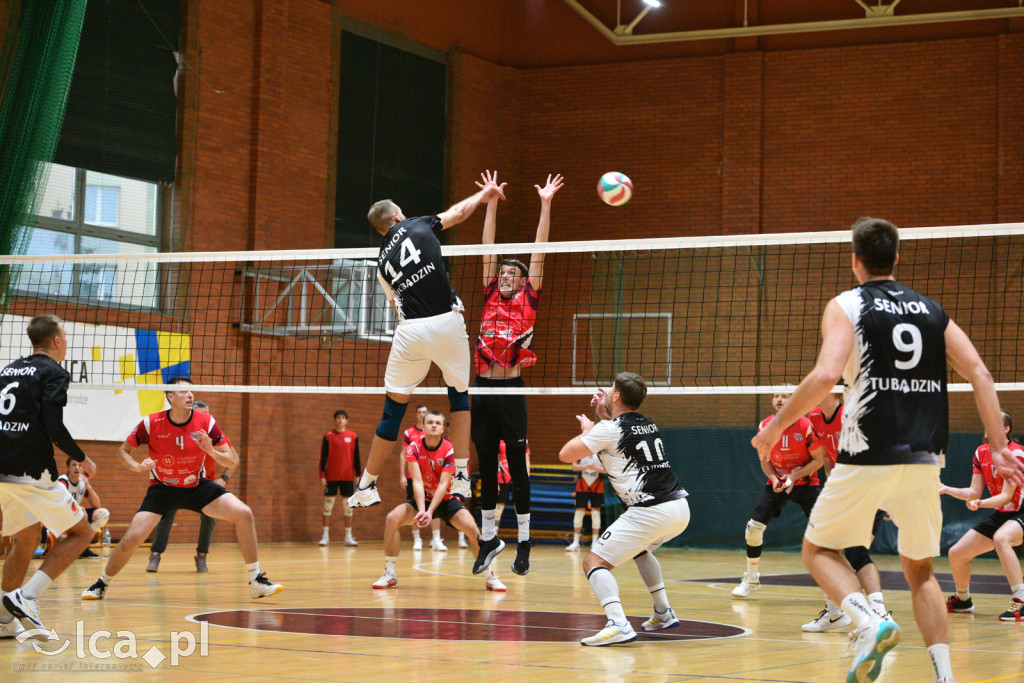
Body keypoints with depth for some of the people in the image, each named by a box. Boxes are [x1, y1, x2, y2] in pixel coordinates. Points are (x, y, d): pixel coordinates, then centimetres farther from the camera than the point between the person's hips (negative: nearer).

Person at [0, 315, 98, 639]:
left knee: (27, 537, 22)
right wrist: (82, 459, -2)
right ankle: (26, 596, -10)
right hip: (32, 472, -8)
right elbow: (54, 427, -16)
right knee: (81, 532, 5)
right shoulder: (54, 373, -5)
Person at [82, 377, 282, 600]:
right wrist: (137, 466, -24)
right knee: (132, 538, -17)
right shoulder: (151, 423, -16)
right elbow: (123, 451, -2)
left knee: (243, 513, -18)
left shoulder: (206, 422, -14)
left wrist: (211, 451, -30)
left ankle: (256, 582, -7)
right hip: (162, 488, -1)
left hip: (197, 486, 1)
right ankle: (102, 584, 13)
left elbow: (233, 461, -10)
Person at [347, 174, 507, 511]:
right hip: (448, 322, -1)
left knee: (394, 409, 8)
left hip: (411, 330, 1)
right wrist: (484, 193, 37)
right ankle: (461, 477, 15)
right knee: (459, 395, 19)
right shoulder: (418, 225, 8)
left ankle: (367, 487, 13)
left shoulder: (382, 262, 14)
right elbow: (459, 211, 20)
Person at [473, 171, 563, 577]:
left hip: (511, 390, -4)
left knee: (517, 466, -1)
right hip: (483, 387, 4)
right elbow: (489, 250, 12)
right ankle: (487, 539, 16)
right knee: (486, 466, 9)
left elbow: (538, 252, 2)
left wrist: (546, 204, -1)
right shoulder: (490, 297, 13)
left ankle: (524, 543, 3)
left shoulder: (528, 300, 5)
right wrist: (491, 201, 11)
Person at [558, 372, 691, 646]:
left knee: (594, 562, -5)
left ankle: (618, 624, -27)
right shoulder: (648, 424, 18)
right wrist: (603, 415, 31)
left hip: (651, 511, -8)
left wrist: (586, 429, 18)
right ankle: (664, 613, 35)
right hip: (681, 508, 8)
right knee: (638, 547, 37)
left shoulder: (610, 428, -5)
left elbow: (566, 454, 1)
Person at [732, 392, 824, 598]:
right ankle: (751, 579, 11)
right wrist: (773, 478, -12)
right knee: (754, 527, -7)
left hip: (805, 483, -3)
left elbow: (818, 460, -10)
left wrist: (795, 476, -21)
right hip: (777, 483, 3)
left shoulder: (806, 426, -16)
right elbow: (765, 459, 6)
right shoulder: (764, 426, -5)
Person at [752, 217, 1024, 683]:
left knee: (818, 549, 13)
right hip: (923, 460, 4)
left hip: (867, 459, -4)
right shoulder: (932, 311, 13)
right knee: (920, 571, 17)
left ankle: (869, 622, -13)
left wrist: (775, 427, -8)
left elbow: (826, 375, -17)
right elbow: (980, 375, 4)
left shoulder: (846, 307, -1)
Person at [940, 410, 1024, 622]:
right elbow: (974, 492, 6)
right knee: (956, 554, 5)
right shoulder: (981, 453, 3)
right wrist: (947, 489, -7)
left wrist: (980, 503, -38)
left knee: (1000, 538, -41)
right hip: (1000, 515, 8)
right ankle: (963, 599, 34)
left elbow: (1006, 496, -24)